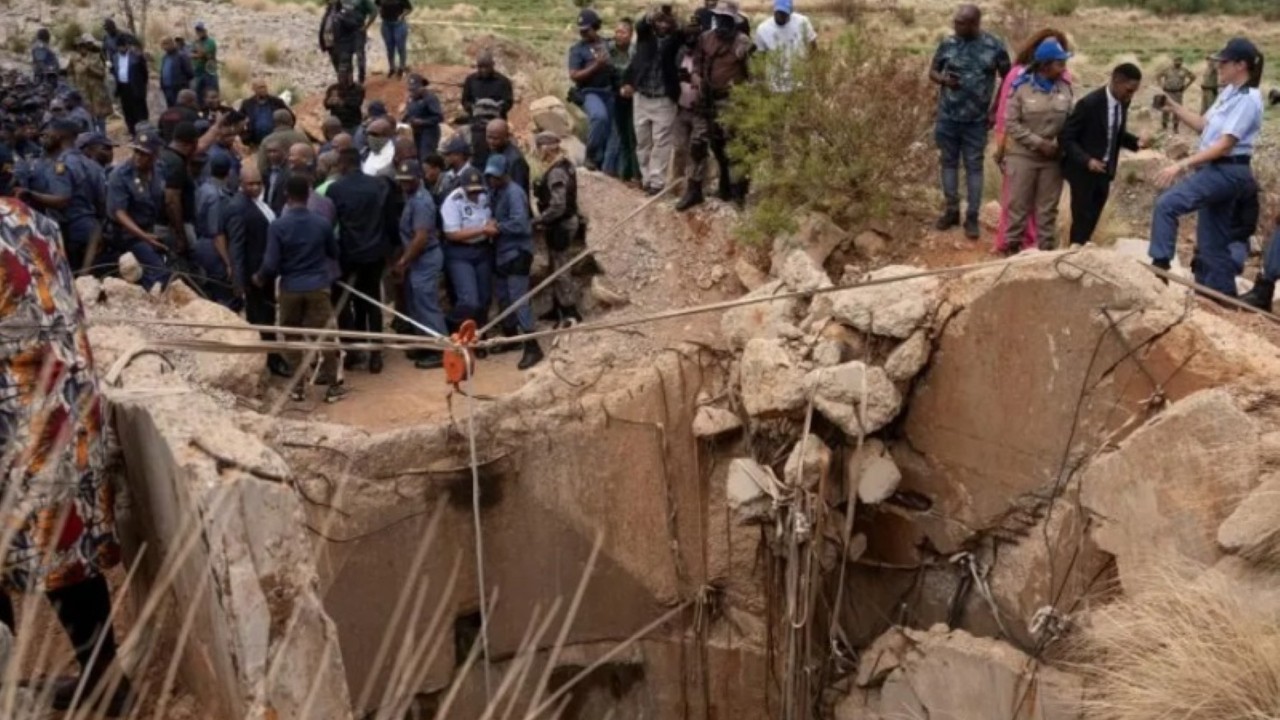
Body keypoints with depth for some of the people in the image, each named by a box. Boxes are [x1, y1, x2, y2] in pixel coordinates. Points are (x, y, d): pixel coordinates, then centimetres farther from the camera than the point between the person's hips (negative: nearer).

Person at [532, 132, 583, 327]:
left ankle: (570, 313, 10)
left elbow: (557, 207, -29)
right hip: (565, 222, 10)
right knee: (557, 267, 20)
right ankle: (558, 309, 32)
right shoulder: (565, 164, 6)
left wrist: (536, 221, -20)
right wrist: (542, 220, 14)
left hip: (559, 226, -10)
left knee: (560, 269, 1)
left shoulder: (556, 173, -24)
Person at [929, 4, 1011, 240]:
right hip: (947, 116, 2)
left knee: (974, 166, 3)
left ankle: (972, 217, 10)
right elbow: (932, 71, 9)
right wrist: (944, 79, -14)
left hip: (976, 120, -2)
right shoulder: (948, 44, -2)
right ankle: (951, 210, 23)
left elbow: (1007, 79, 3)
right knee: (949, 162, 11)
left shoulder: (994, 47, -7)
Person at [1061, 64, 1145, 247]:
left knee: (1092, 219, 13)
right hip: (1084, 170, -7)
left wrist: (1136, 142, -5)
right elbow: (1066, 137, -18)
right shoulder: (1089, 103, -21)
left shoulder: (1123, 103, 0)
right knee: (1082, 219, 0)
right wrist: (1086, 160, -28)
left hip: (1105, 170, 7)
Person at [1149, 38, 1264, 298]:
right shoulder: (1229, 93, 12)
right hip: (1217, 170, 10)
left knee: (1166, 204, -22)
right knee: (1213, 242, 13)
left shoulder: (1248, 99, -16)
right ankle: (1224, 296, 21)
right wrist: (1174, 108, 8)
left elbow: (1225, 144, -22)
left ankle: (1160, 264, -18)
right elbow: (1205, 126, 18)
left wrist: (1182, 164, -27)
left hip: (1227, 171, -10)